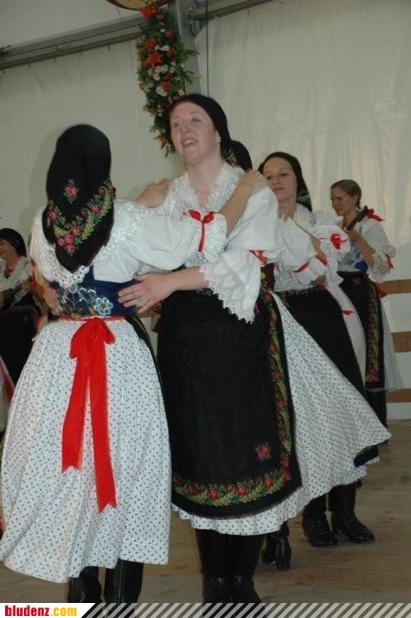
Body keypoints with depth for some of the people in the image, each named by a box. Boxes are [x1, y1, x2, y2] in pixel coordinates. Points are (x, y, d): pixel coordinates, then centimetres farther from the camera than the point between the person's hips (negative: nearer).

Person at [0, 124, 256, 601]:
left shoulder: (44, 224, 3)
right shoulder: (128, 221, -9)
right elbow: (207, 238, -5)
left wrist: (146, 202, 25)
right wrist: (244, 191, 9)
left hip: (58, 353, 4)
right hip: (120, 356, -3)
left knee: (65, 464, 12)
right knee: (123, 464, 7)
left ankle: (82, 589, 20)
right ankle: (121, 593, 14)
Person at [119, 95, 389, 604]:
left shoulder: (253, 191, 0)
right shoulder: (166, 198, 10)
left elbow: (244, 260, -14)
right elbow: (150, 258, 7)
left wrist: (173, 281, -22)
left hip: (243, 333, -2)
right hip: (186, 336, 2)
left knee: (249, 448, -3)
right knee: (201, 451, 3)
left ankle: (243, 578, 12)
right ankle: (214, 579, 16)